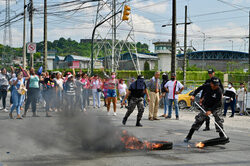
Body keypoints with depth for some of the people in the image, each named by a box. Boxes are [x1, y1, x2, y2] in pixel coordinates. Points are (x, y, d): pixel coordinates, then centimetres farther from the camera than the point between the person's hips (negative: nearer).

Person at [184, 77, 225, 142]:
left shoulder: (219, 91, -24)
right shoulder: (206, 86, -16)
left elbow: (218, 103, -24)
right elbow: (199, 89, 6)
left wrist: (210, 111, -32)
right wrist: (193, 95, -6)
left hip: (215, 108, -2)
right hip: (205, 106, 2)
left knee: (219, 120, -16)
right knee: (199, 119, -2)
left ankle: (222, 136, -2)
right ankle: (189, 136, 2)